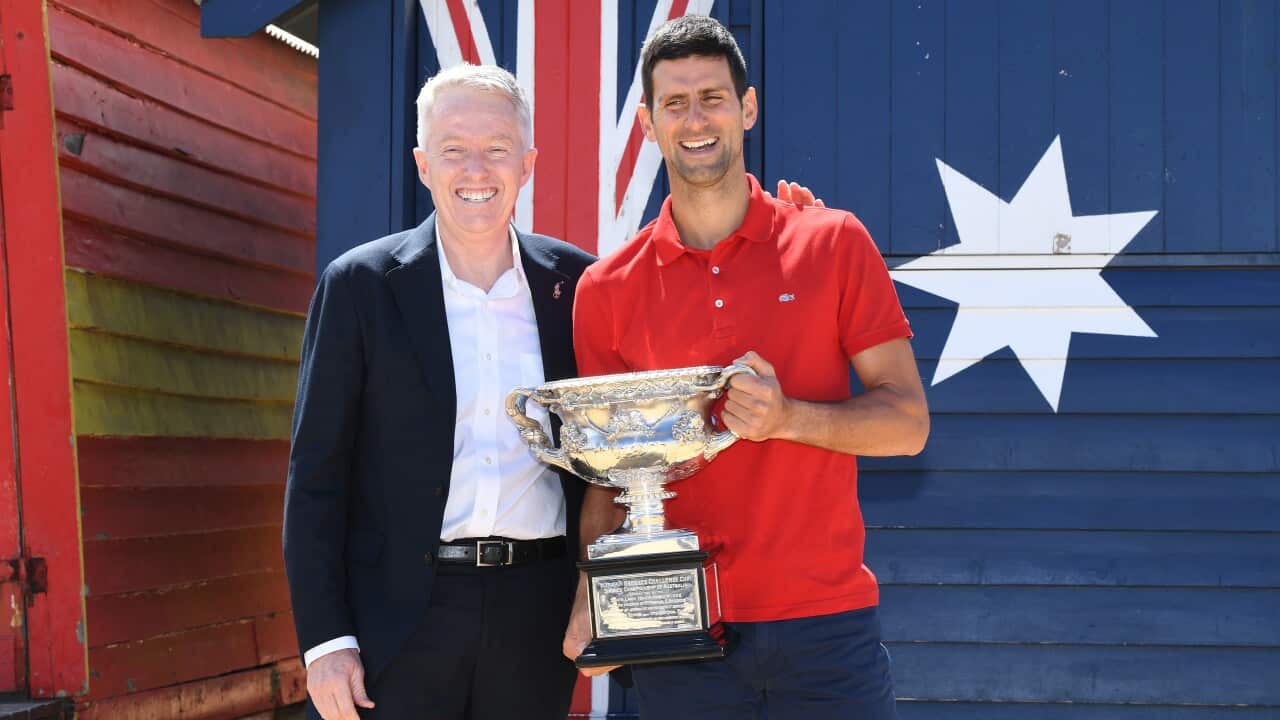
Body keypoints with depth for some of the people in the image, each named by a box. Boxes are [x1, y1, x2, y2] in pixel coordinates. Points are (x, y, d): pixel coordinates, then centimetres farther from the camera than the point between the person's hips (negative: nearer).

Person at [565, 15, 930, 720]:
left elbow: (908, 422, 1)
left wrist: (787, 418, -16)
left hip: (825, 618, -1)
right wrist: (592, 596, -7)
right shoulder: (607, 290, 4)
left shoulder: (833, 244, 1)